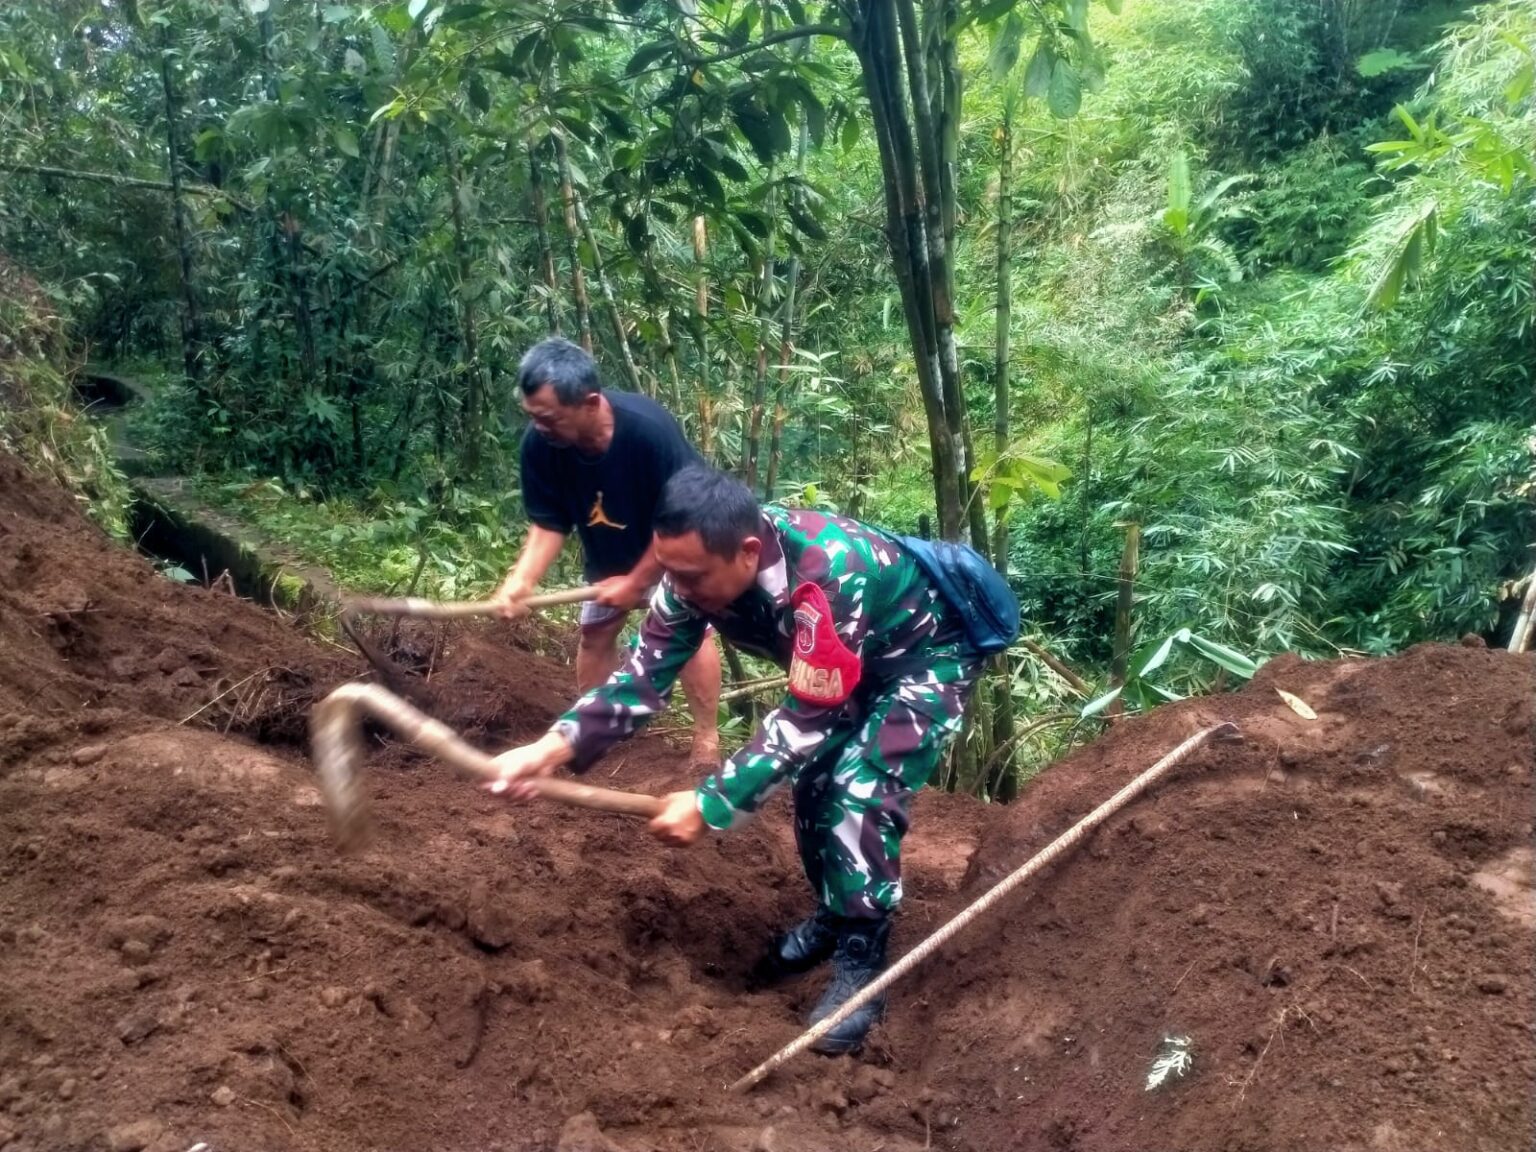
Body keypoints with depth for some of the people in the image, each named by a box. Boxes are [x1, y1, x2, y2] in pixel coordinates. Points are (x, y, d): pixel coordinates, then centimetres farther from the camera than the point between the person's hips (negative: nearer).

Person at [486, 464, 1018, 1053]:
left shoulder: (831, 578, -42)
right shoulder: (701, 565, -21)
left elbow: (806, 718, -34)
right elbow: (646, 670, -18)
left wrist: (711, 804, -34)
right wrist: (555, 745, -33)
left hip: (927, 654, -7)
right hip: (850, 661, 7)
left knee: (862, 792, -17)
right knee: (813, 777, 5)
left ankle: (861, 962, -1)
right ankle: (834, 916, 29)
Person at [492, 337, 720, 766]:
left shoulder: (649, 429, -40)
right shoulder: (539, 445, -28)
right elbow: (548, 523, -14)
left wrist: (635, 583, -23)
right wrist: (522, 579, -31)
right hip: (608, 551, 5)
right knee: (595, 630, 9)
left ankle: (707, 738, -2)